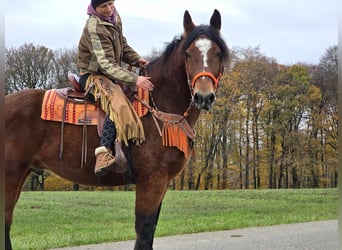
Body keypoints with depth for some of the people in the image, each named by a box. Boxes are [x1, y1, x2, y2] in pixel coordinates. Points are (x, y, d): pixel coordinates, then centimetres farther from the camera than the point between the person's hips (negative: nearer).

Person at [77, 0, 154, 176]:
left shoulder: (115, 18, 5)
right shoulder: (94, 29, -22)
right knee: (117, 103, -35)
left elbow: (122, 45, 20)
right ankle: (103, 156, -46)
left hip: (112, 74, 10)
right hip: (92, 76, -10)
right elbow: (106, 65, -30)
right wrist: (134, 79, -36)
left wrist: (136, 59, 0)